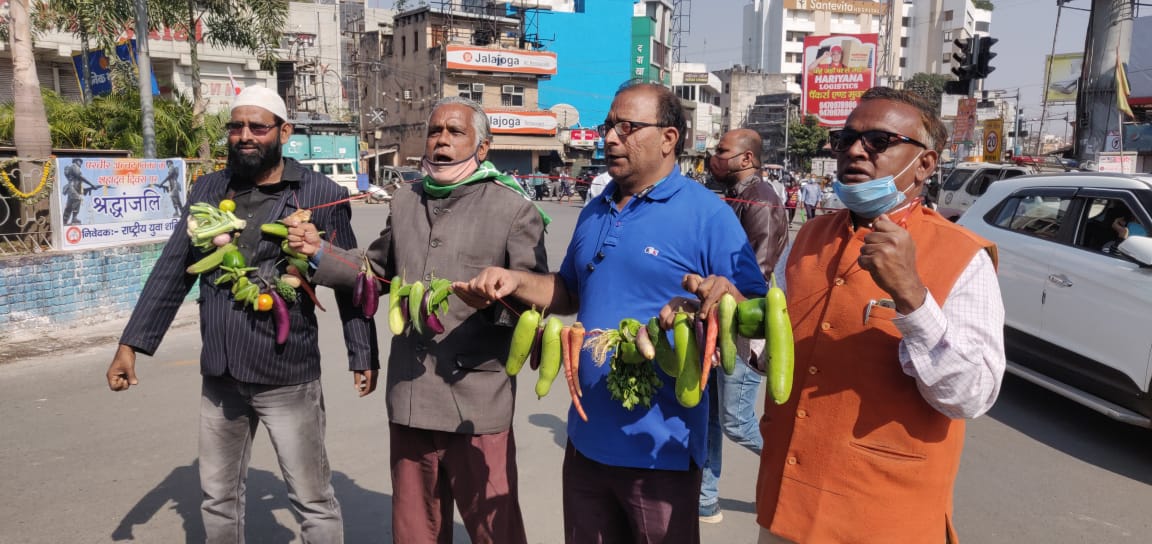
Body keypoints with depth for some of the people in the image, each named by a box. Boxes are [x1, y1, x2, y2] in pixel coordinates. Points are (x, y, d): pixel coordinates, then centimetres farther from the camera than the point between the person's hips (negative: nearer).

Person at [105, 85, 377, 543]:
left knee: (312, 501, 6)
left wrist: (363, 356, -4)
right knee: (218, 497, 20)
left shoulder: (320, 194, -7)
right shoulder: (207, 190, 6)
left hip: (287, 375, -5)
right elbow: (172, 270, 8)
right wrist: (131, 344, 4)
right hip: (219, 377, 5)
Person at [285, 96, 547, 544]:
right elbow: (377, 271, 27)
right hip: (409, 399, 6)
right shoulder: (405, 204, 14)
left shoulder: (513, 209, -5)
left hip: (477, 403, -5)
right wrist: (320, 254, 14)